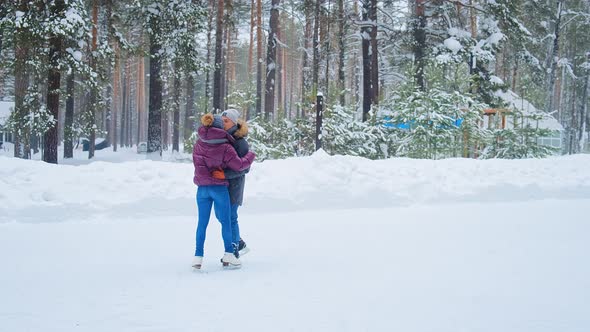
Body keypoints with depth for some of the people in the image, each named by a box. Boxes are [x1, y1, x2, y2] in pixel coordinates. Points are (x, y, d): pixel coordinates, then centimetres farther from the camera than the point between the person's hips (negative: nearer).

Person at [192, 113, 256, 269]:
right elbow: (239, 165, -12)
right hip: (220, 188, -4)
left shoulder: (199, 144, 3)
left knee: (202, 222, 7)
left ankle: (198, 256, 3)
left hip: (202, 189, 4)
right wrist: (250, 155, 4)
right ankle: (228, 254, 9)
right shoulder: (225, 147, -12)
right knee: (225, 221, 8)